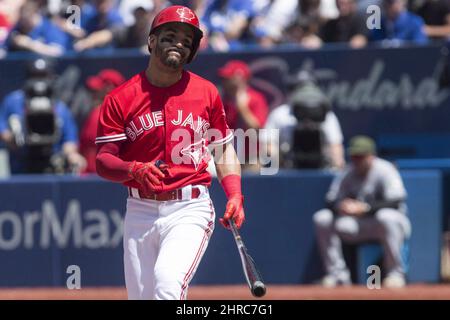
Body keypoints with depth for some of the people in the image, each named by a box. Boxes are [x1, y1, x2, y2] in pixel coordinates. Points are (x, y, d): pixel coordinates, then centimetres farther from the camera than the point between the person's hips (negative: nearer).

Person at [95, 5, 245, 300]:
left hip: (190, 210, -2)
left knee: (168, 283, -24)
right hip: (140, 211, 2)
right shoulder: (121, 98, 1)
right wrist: (135, 169, -24)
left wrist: (235, 196, -1)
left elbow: (224, 148, 15)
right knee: (140, 294, 5)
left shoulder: (206, 93, 6)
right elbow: (103, 161, -3)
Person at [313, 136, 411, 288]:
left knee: (386, 217, -40)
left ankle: (395, 273, -27)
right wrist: (341, 205, -25)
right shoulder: (347, 175, 3)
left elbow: (396, 202, -24)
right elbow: (330, 201, 1)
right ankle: (337, 274, -10)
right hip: (358, 226, 5)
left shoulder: (385, 170, -13)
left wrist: (364, 207, -34)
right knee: (321, 218, -11)